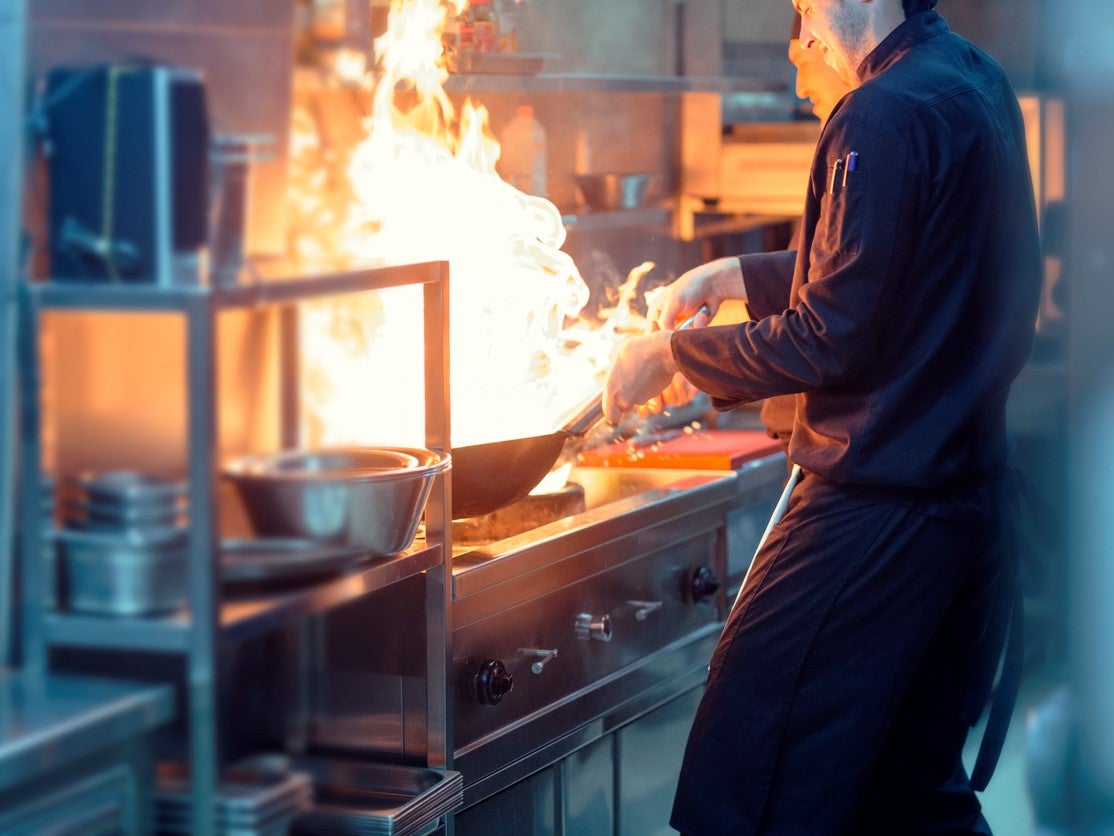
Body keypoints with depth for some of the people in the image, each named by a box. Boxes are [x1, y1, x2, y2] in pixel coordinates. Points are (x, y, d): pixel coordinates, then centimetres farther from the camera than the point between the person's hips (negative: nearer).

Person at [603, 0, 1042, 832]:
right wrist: (732, 276, 19)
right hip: (969, 491, 10)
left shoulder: (886, 118, -18)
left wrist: (672, 356, -8)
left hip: (876, 507, -10)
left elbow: (832, 340, -19)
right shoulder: (976, 84, 12)